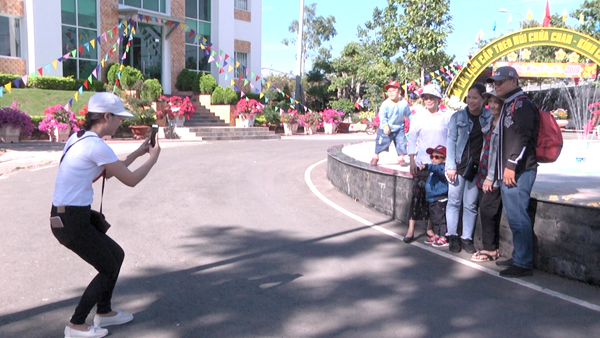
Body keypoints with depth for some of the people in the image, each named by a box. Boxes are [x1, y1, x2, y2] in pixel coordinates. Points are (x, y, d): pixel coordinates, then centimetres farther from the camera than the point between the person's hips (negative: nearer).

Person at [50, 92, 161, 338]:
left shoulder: (79, 138, 10)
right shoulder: (96, 146, -20)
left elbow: (108, 172, 19)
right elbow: (130, 180, -14)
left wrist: (137, 153, 16)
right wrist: (153, 159, 1)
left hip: (64, 216, 9)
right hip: (71, 222, -9)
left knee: (116, 255, 20)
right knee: (109, 269, 7)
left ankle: (103, 313, 34)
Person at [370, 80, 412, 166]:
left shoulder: (404, 103, -5)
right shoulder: (385, 104, -14)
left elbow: (408, 114, 9)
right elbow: (382, 116, -17)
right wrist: (385, 126, -27)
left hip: (399, 128, 2)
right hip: (386, 128, -2)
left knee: (401, 142, -1)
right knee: (381, 142, 1)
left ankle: (401, 158, 16)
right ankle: (376, 157, 18)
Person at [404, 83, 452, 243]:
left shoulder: (447, 116, 2)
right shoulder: (419, 116, 4)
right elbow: (412, 139, 5)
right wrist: (412, 161, -1)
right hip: (421, 163, 0)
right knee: (418, 194, -4)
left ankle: (430, 228, 18)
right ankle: (411, 229, 2)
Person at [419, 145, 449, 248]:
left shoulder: (442, 168, -14)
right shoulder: (433, 170, 17)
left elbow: (437, 169, -39)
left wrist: (427, 166, -53)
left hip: (440, 199, -10)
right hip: (432, 200, 11)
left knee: (441, 219, -5)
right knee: (434, 219, 19)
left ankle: (443, 238, 1)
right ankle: (436, 236, 31)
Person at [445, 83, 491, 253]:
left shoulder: (489, 117, 4)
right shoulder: (458, 116, 3)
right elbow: (451, 141, 1)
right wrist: (450, 166, -7)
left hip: (477, 167, 0)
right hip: (459, 165, 0)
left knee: (471, 204, 6)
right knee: (454, 201, 4)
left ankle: (467, 238, 15)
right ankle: (453, 237, 14)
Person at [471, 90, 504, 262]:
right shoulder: (490, 121, 14)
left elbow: (500, 152, -15)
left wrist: (491, 177, -14)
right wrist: (481, 172, 15)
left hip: (495, 176, -8)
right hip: (483, 173, 8)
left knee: (488, 211, -6)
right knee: (485, 211, 9)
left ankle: (491, 249, 6)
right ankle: (489, 247, 18)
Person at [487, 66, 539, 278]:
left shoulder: (522, 103, -8)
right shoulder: (508, 105, 22)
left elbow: (523, 137, -19)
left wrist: (512, 165, -22)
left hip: (519, 171, -10)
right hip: (507, 171, 10)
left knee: (517, 216, -9)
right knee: (513, 216, 15)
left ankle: (523, 264, -3)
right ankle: (518, 257, 24)